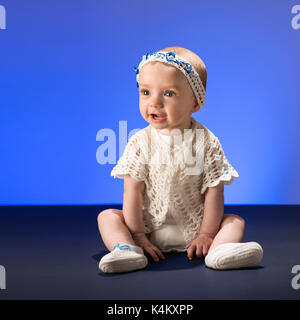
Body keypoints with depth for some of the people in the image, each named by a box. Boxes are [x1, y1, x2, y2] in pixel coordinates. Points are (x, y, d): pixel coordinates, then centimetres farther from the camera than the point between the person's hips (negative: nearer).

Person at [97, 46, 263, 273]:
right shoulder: (140, 143, -8)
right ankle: (127, 250, -36)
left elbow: (214, 192, -9)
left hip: (193, 229, 0)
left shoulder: (207, 142, -9)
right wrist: (137, 235, -14)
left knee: (235, 221, -14)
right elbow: (133, 190, -10)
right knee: (107, 216, -13)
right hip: (149, 227, 1)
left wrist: (206, 235, -13)